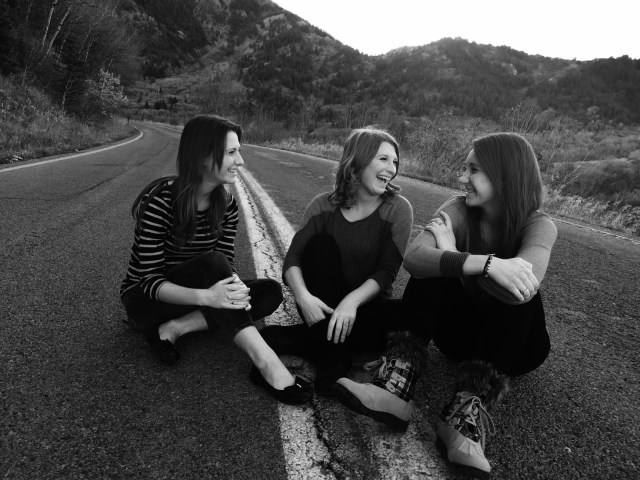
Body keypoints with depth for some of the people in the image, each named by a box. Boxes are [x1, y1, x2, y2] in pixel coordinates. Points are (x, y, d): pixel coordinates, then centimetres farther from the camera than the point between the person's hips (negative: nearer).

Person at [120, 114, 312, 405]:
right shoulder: (160, 201, -22)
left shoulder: (226, 205, -4)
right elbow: (150, 280, -24)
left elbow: (227, 264, -7)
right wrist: (205, 296, -41)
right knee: (212, 262, -34)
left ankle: (176, 328, -20)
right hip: (146, 301, -6)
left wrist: (235, 286, -32)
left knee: (269, 291, -17)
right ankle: (264, 362, -37)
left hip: (190, 297, 6)